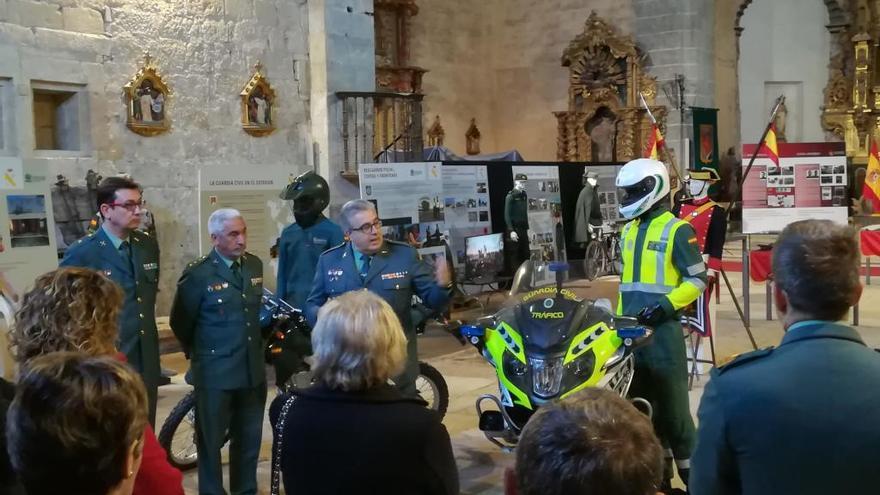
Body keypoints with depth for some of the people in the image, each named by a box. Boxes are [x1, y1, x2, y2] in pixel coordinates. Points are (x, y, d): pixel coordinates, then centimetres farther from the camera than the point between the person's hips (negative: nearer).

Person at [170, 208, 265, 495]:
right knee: (211, 441, 9)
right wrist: (199, 352, 9)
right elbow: (180, 323, -3)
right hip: (215, 372, -5)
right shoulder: (198, 274, -14)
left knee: (249, 438, 18)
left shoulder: (254, 265, 5)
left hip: (253, 369, 6)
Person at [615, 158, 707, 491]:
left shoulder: (676, 230, -7)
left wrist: (665, 305, -20)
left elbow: (697, 279, -10)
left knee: (672, 402, -5)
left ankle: (690, 471, 6)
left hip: (663, 327, -7)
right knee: (643, 401, 12)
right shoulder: (628, 230, 16)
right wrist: (619, 316, 19)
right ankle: (660, 470, 23)